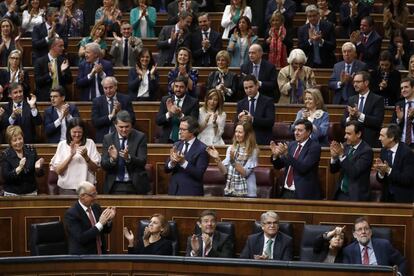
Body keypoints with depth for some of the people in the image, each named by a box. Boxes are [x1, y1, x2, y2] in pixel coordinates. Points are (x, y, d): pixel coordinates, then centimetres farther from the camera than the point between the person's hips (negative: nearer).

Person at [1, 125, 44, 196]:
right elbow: (5, 177, -16)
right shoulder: (6, 154, -7)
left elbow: (40, 174, 2)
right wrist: (19, 168, -28)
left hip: (31, 192, 2)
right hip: (12, 194, -2)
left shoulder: (31, 150, -1)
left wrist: (38, 168, -19)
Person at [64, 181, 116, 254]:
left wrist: (109, 220, -6)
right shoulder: (71, 213, -12)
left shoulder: (96, 207, 7)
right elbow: (81, 238, -19)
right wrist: (100, 223, -21)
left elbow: (106, 230, 14)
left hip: (101, 253, 4)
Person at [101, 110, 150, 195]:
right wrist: (112, 159, -23)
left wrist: (128, 158, -29)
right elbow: (103, 165, -2)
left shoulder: (140, 137, -3)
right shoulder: (108, 138, 2)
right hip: (114, 186, 1)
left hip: (135, 185, -1)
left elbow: (142, 162, -11)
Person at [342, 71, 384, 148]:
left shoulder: (377, 99, -2)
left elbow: (378, 122, -13)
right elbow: (343, 122, 9)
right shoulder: (351, 100, 12)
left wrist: (359, 115, -20)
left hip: (370, 143, -4)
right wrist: (350, 118, -13)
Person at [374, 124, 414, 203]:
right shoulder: (383, 151, 2)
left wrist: (389, 170, -28)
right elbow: (381, 180, 4)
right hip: (387, 197, 5)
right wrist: (381, 172, -17)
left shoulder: (407, 152, -16)